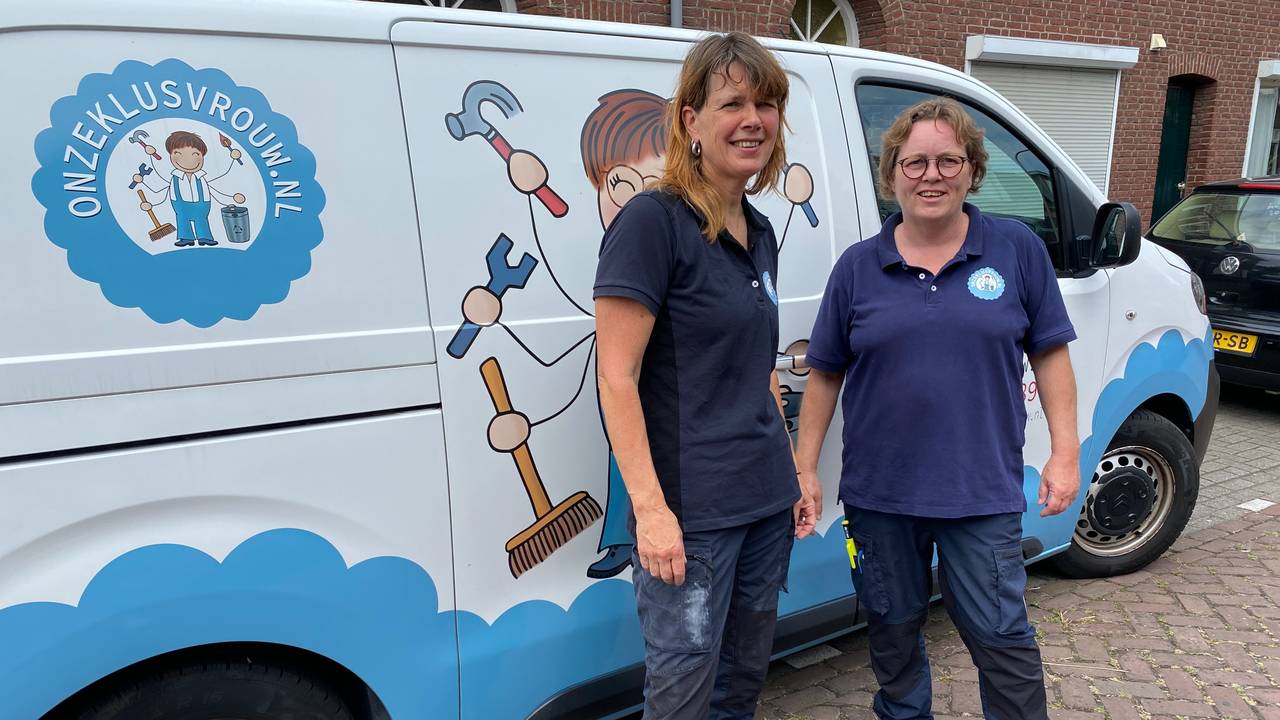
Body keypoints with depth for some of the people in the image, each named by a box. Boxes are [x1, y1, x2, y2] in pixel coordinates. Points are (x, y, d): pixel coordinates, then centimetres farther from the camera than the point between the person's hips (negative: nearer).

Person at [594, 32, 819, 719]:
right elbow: (616, 378, -17)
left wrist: (793, 475, 17)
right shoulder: (652, 221, -14)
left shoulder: (759, 233, 10)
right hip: (690, 513, -8)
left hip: (767, 503, 8)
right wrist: (650, 506, -21)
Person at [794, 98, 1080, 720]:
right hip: (879, 491, 2)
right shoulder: (858, 267, 0)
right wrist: (804, 468, 1)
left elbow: (1050, 355, 3)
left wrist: (1065, 453, -2)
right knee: (893, 628, 19)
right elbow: (824, 375, 4)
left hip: (983, 492, -1)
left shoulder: (1017, 250, -1)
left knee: (1000, 634, 6)